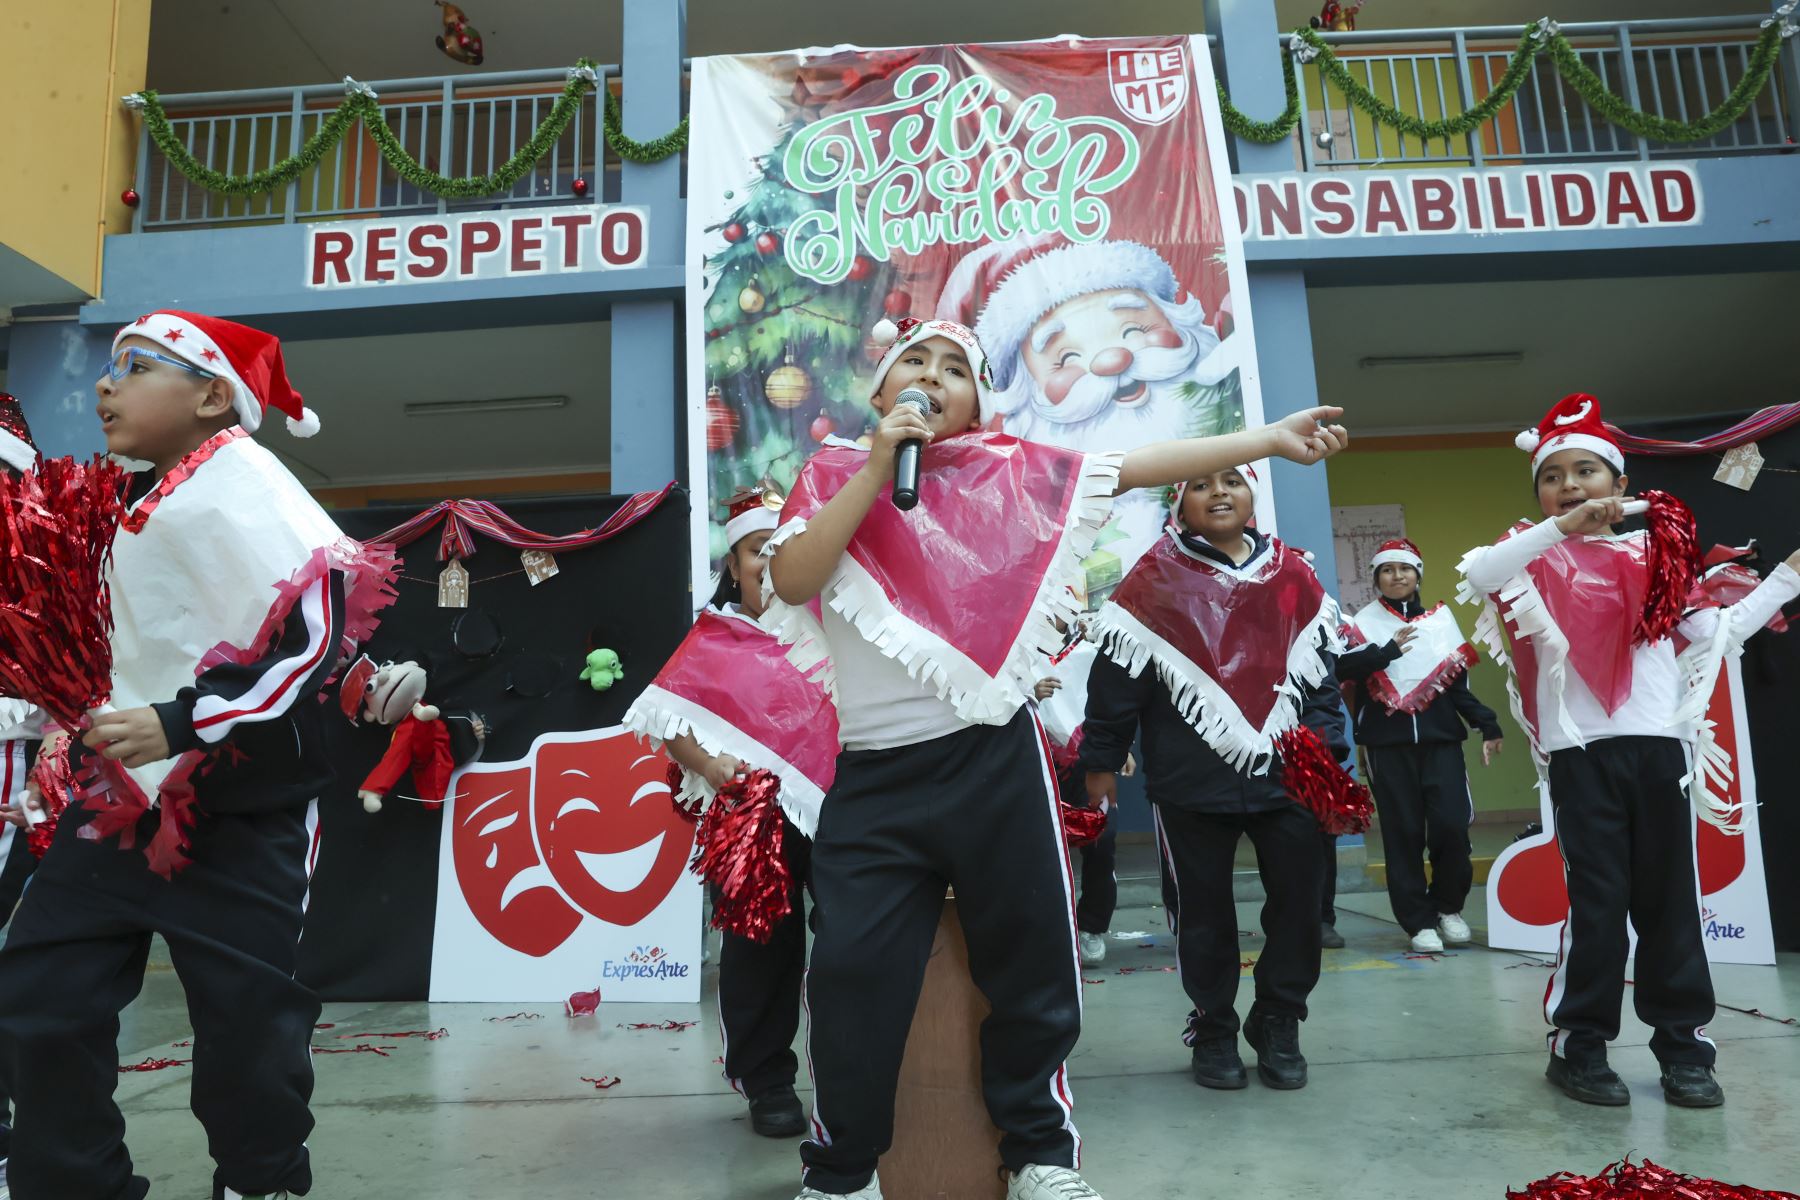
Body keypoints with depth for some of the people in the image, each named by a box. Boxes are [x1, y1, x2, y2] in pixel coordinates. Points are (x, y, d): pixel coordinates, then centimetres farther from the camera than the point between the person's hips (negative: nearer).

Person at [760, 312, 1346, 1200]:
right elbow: (791, 579, -7)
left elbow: (1139, 465, 8)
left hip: (994, 759, 1)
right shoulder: (834, 474, 9)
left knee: (1027, 957, 9)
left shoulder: (1013, 470, 10)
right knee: (852, 970, 2)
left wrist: (1270, 438, 6)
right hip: (875, 775, 0)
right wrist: (879, 466, -9)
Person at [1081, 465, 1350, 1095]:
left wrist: (1329, 754, 5)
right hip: (1191, 781, -2)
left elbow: (1321, 675, 11)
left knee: (1299, 900, 8)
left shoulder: (1293, 576, 8)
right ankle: (1213, 1028, 27)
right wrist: (1100, 760, -1)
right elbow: (1115, 676, -2)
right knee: (1203, 912, 8)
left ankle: (1279, 1024, 29)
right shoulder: (1155, 578, -1)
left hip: (1286, 775, 3)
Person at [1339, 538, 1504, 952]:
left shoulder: (1440, 619, 13)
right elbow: (1343, 669, -13)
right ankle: (1419, 923, 11)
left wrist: (1488, 726, 8)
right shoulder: (1364, 622, 5)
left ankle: (1448, 907, 19)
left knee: (1451, 826, -6)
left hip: (1440, 739, 2)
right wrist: (1390, 649, -22)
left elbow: (1459, 682, 14)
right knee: (1403, 834, 0)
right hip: (1388, 744, -2)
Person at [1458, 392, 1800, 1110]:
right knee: (1597, 902, -3)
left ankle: (1684, 1044, 22)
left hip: (1659, 747, 4)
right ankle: (1578, 1045, 10)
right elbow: (1477, 575, -19)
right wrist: (1561, 527, -24)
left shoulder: (1653, 556, 14)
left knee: (1671, 900, 9)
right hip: (1583, 753, -3)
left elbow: (1719, 632, 17)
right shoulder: (1538, 557, 3)